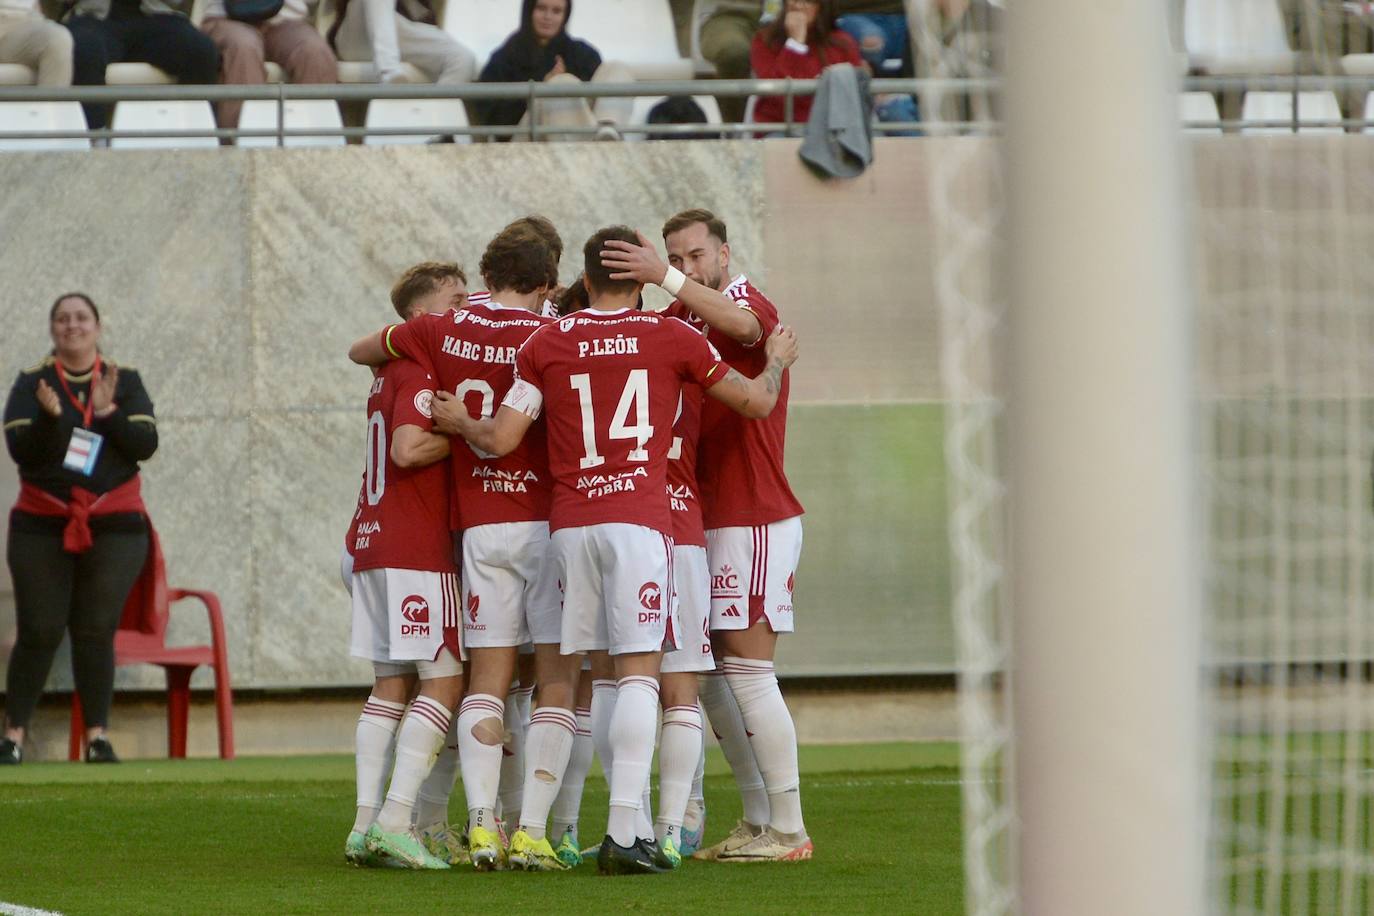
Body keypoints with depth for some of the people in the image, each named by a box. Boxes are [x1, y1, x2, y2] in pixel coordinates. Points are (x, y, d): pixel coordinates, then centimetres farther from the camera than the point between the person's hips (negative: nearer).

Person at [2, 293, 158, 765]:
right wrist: (49, 417, -25)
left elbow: (145, 444, -4)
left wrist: (109, 414, -19)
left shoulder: (125, 382, 6)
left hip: (113, 527, 1)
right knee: (39, 632, -5)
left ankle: (97, 736, 1)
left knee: (97, 632, -2)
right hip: (42, 527, -1)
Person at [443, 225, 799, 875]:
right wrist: (778, 359, 34)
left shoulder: (546, 344, 7)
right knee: (638, 673, -6)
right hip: (639, 520, -3)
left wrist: (458, 423, 28)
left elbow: (499, 439, 6)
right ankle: (623, 834, -15)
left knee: (603, 675, 11)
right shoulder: (671, 338, 5)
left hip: (569, 524, 3)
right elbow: (755, 402, 13)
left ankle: (627, 825, 10)